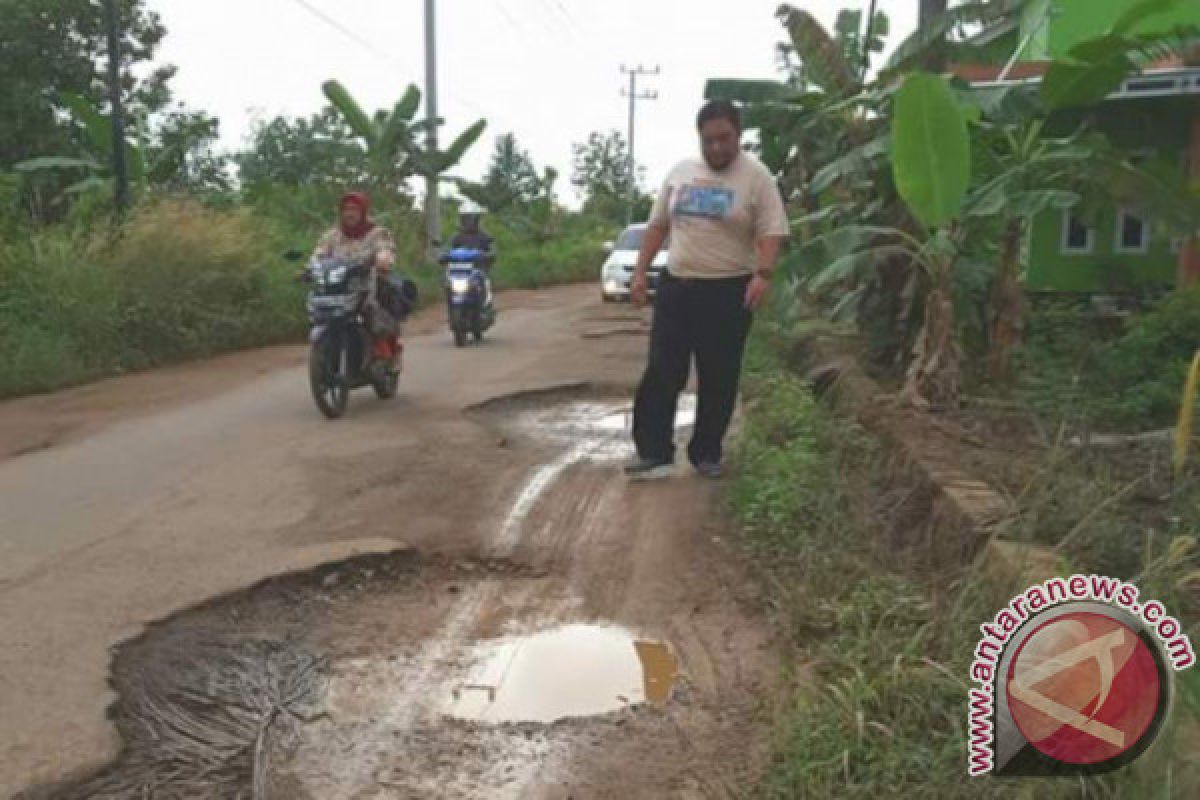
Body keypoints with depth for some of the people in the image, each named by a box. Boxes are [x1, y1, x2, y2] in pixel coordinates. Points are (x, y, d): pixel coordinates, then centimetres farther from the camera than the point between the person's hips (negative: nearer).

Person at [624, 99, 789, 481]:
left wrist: (763, 274, -28)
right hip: (675, 286, 4)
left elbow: (772, 231, -12)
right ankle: (653, 452, 7)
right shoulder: (679, 172, 9)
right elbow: (657, 225, 14)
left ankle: (706, 453, 17)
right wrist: (640, 272, 8)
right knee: (660, 372, 1)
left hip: (728, 291, -3)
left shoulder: (756, 176, -5)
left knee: (718, 379, 4)